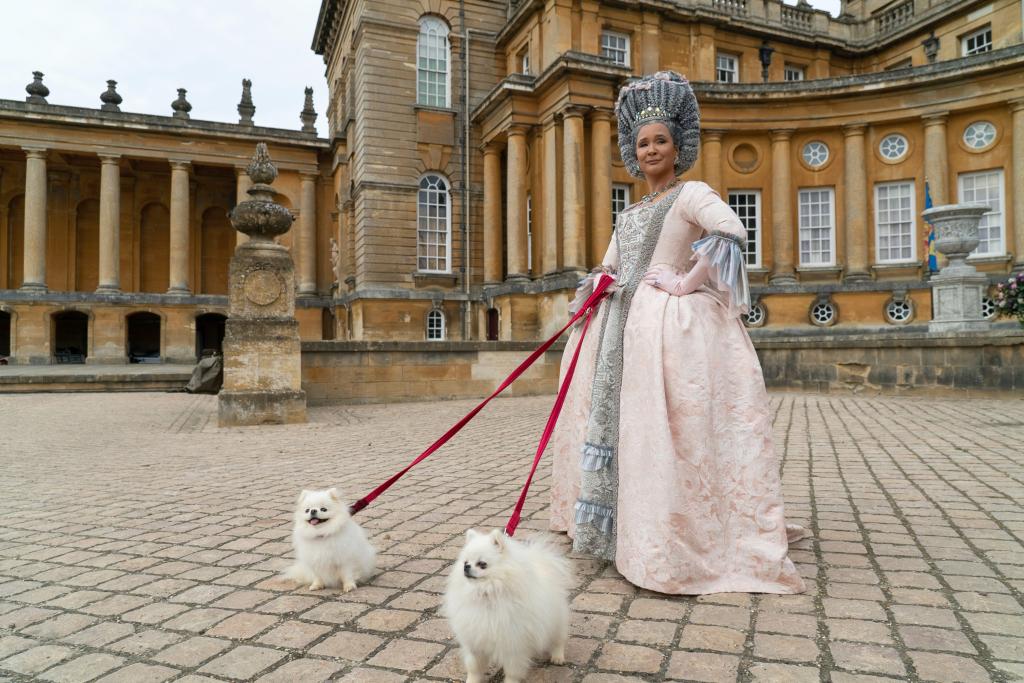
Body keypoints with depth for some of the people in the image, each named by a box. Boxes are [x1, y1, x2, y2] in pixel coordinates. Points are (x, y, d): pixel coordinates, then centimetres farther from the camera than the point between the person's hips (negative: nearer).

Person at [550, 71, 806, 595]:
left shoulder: (691, 194, -1)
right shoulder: (629, 214, 22)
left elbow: (731, 232, -21)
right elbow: (608, 269, 24)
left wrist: (686, 282, -17)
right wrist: (593, 289, 1)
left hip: (672, 321, -8)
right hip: (625, 324, 8)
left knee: (664, 428, -14)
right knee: (618, 419, 10)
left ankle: (674, 544, -6)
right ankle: (623, 526, 25)